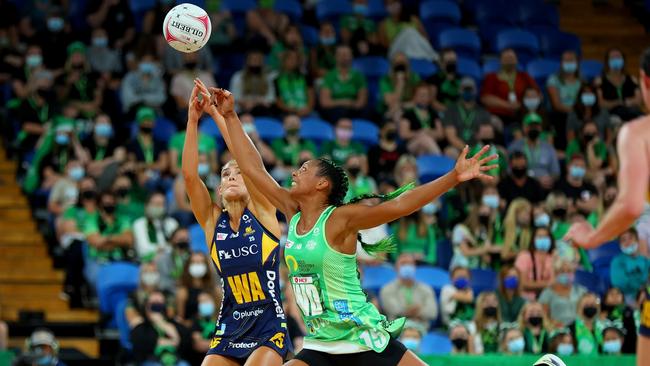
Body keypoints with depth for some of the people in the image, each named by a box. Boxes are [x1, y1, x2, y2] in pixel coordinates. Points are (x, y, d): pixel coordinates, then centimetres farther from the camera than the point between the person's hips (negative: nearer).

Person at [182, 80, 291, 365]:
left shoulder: (262, 211, 1)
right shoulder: (212, 221, 8)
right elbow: (189, 175, -5)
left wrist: (216, 113, -13)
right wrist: (193, 120, -11)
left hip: (268, 329, -3)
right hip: (229, 330, 4)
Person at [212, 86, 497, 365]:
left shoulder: (340, 219, -11)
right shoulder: (293, 214, 7)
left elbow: (399, 205, -23)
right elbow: (253, 168, 12)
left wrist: (453, 177, -34)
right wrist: (230, 117, 15)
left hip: (363, 339, -6)